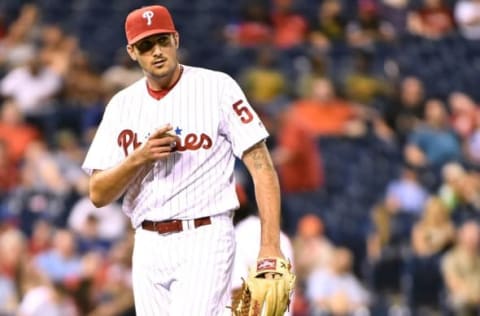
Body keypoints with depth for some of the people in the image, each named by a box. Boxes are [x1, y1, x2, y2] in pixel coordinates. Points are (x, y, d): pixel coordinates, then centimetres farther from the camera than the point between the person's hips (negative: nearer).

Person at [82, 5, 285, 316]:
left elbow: (261, 166, -7)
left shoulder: (217, 87, -3)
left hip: (204, 241, -5)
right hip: (148, 246, 5)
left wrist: (270, 245, -16)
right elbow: (98, 194, 6)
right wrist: (139, 158, -13)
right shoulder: (122, 105, 9)